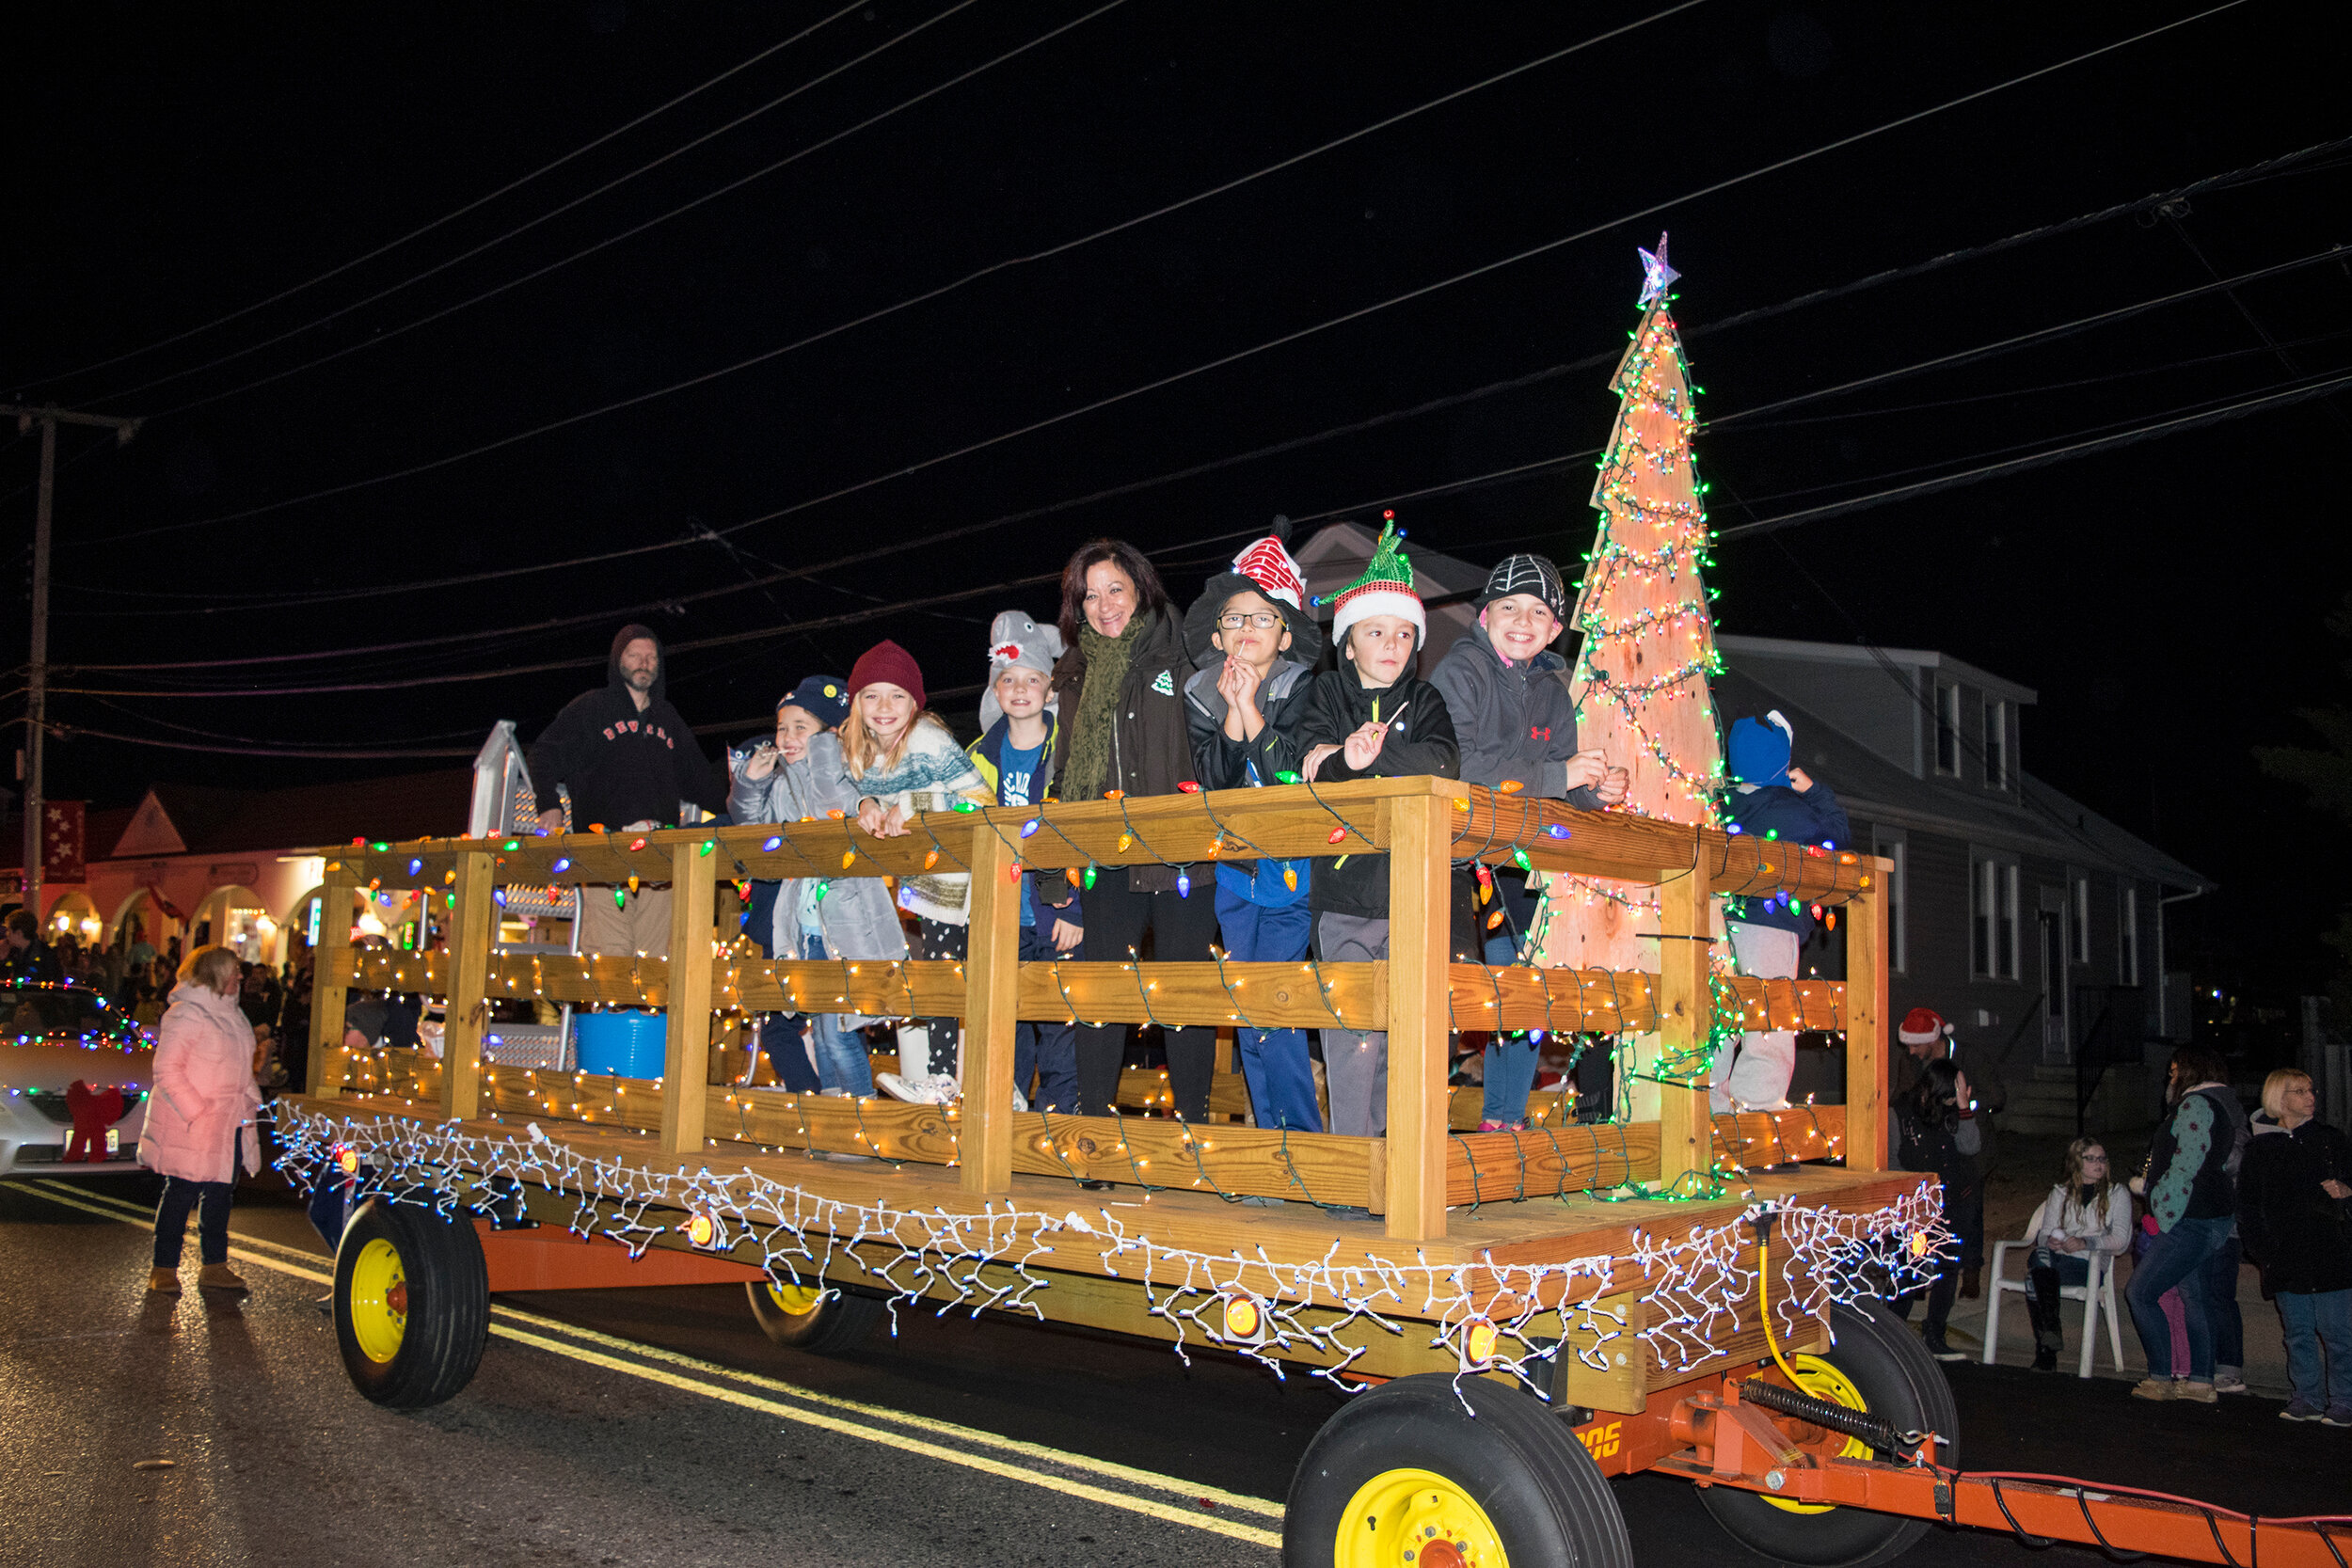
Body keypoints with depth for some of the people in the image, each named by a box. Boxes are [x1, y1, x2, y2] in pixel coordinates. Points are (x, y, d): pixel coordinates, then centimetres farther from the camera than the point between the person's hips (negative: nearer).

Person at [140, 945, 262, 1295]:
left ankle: (215, 1266, 19)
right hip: (190, 1127, -8)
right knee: (182, 1194, -2)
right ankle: (164, 1270, 9)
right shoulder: (186, 1014, -12)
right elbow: (166, 1070, -17)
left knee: (220, 1193, 11)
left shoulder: (230, 1013, 16)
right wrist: (196, 1111, -21)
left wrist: (251, 1102, 10)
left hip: (229, 1127, 8)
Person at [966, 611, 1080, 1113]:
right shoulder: (982, 755, 11)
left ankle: (1058, 1115, 6)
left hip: (1058, 913, -4)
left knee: (1058, 1023, -3)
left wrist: (1076, 909, -10)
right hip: (1003, 916, 4)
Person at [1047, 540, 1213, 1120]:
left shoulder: (1181, 657, 2)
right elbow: (1065, 776, 22)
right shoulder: (1078, 676, 17)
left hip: (1178, 855, -4)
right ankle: (1091, 1120, 10)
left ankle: (1192, 1122, 10)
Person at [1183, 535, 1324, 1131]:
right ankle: (1271, 1138, 18)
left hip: (1293, 872, -4)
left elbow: (1296, 775, -18)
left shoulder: (1304, 689, -7)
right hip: (1234, 872, 4)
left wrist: (1252, 710, -22)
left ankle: (1304, 1137, 1)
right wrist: (1232, 713, -20)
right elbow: (1214, 781, -7)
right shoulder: (1201, 694, 2)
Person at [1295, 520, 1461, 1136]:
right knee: (1351, 1030, -8)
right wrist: (1353, 759, -24)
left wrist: (1369, 754, -20)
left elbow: (1444, 759, -7)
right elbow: (1309, 759, -5)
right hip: (1344, 884, -2)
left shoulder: (1425, 700, 13)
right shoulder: (1326, 693, 12)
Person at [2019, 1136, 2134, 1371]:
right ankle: (2050, 1328, -37)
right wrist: (2051, 1242, -13)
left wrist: (2086, 1242, -17)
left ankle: (2045, 1351, -31)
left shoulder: (2117, 1194, 13)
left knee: (2034, 1279, -35)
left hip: (2091, 1266, -3)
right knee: (2039, 1255, -37)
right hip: (2056, 1260, 3)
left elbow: (2121, 1241, 0)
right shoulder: (2061, 1193, 21)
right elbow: (2044, 1234, 12)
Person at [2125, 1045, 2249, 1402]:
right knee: (2197, 1297, 14)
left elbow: (2186, 1167, -21)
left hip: (2192, 1222, -11)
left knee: (2139, 1292, -6)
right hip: (2217, 1218, 11)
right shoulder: (2225, 1103, 16)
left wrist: (2147, 1186, -10)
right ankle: (2201, 1380, 17)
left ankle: (2161, 1378, -2)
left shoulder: (2196, 1104, -16)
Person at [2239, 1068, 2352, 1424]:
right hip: (2286, 1258, 1)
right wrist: (2261, 1249, 2)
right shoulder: (2259, 1147, 6)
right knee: (2298, 1331, 7)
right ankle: (2308, 1398, 19)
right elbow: (2247, 1205, 9)